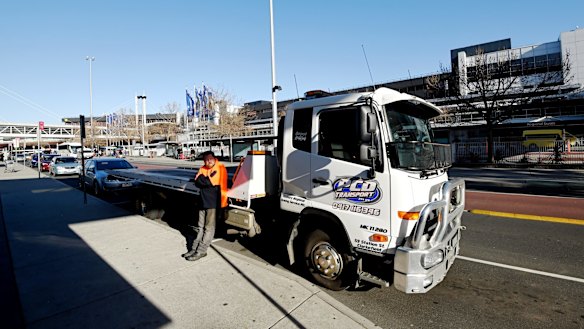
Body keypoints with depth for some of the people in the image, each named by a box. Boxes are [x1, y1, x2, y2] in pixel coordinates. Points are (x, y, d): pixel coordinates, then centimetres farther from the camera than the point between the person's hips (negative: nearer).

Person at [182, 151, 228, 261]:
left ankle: (201, 251, 3)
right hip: (203, 201, 7)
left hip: (213, 202, -7)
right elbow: (197, 182, 1)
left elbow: (215, 181, -17)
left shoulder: (220, 168, -7)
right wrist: (208, 181, -13)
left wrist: (203, 180, -5)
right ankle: (194, 248, 20)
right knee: (200, 227, 13)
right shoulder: (203, 169, 12)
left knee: (209, 228, -1)